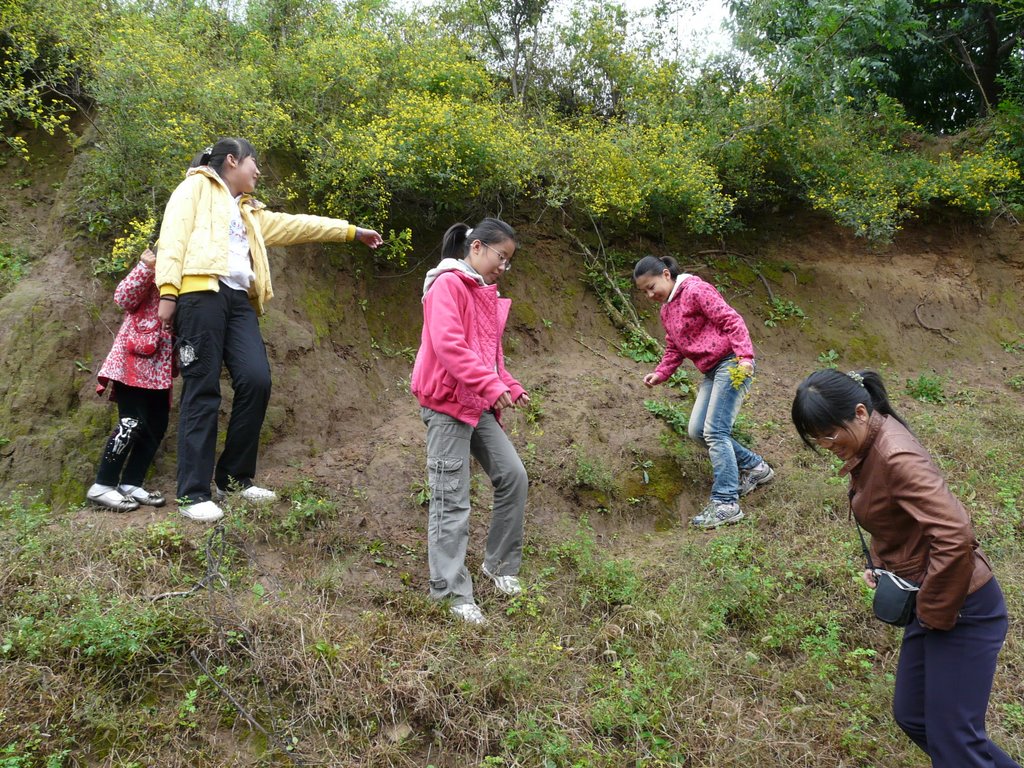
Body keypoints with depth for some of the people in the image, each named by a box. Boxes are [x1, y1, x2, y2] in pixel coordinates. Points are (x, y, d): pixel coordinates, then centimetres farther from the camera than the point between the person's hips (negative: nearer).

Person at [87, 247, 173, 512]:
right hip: (133, 361, -8)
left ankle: (130, 485, 11)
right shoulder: (151, 277, -1)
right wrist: (145, 267, -23)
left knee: (156, 427, 5)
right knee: (133, 423, -14)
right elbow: (123, 298, -16)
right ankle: (102, 486, -7)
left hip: (158, 368, 8)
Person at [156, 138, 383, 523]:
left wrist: (351, 231, 35)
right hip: (201, 292, -7)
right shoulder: (196, 188, 11)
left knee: (256, 380, -9)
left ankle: (234, 476, 6)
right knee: (202, 391, -10)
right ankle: (193, 493, -7)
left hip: (238, 299, 7)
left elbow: (295, 225, 34)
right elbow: (174, 235, -1)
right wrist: (167, 290, -15)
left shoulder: (249, 212, 32)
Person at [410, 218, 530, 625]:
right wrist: (491, 385, -26)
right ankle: (452, 593, 5)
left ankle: (500, 565, 21)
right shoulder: (448, 284, -10)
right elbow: (448, 343, -23)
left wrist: (510, 386, 7)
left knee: (513, 476, 6)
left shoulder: (486, 293, 18)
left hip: (479, 405, 9)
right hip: (447, 404, -9)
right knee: (452, 500, -4)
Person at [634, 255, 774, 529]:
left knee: (715, 431, -15)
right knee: (697, 430, 6)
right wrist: (660, 374, 4)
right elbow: (674, 349, 20)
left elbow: (731, 319, -17)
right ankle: (755, 467, 20)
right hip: (712, 371, 10)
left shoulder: (695, 290, -11)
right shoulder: (666, 310, 17)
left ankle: (726, 503, -14)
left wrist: (744, 355, -25)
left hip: (732, 364, -9)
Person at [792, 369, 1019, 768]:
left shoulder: (896, 456, -26)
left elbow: (954, 537, -33)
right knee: (912, 716, 19)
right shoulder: (867, 448, 3)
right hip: (930, 604, 10)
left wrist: (935, 614, -21)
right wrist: (880, 565, 6)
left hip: (960, 611, -10)